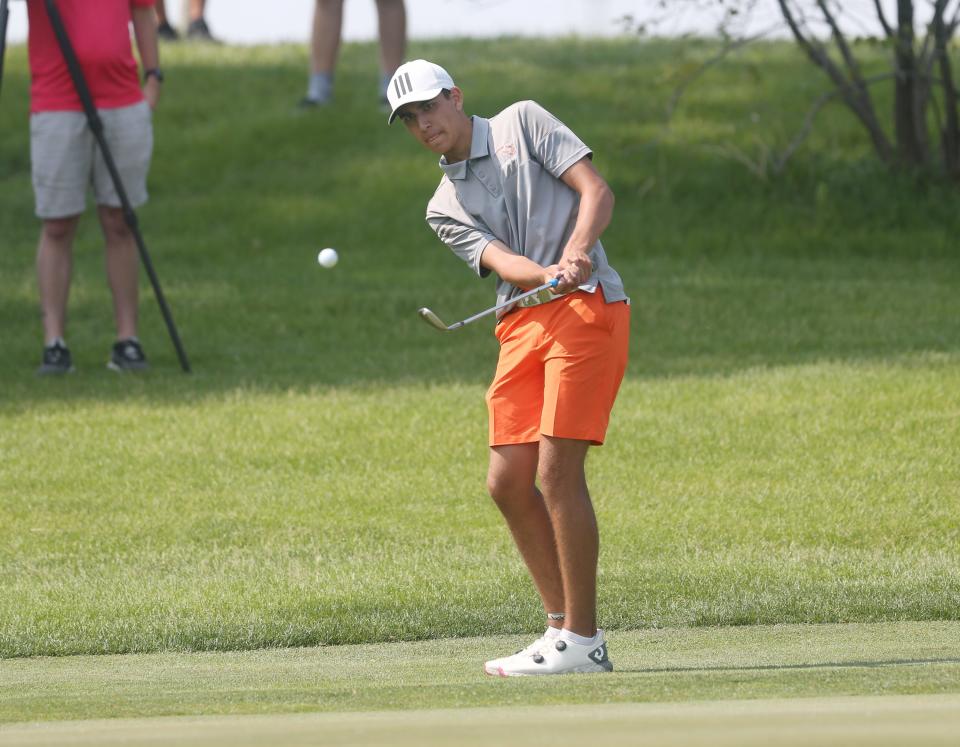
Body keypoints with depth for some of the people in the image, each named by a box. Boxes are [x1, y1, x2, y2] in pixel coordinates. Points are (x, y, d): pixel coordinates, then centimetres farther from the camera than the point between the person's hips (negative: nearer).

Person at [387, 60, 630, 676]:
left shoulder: (523, 123, 7)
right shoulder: (444, 208, 18)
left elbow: (597, 191, -3)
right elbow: (500, 260, -1)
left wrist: (576, 252, -22)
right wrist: (548, 274, -23)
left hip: (587, 306, -7)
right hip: (523, 323, 7)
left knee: (557, 471, -13)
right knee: (509, 481, 2)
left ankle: (583, 641, -10)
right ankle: (563, 626, 14)